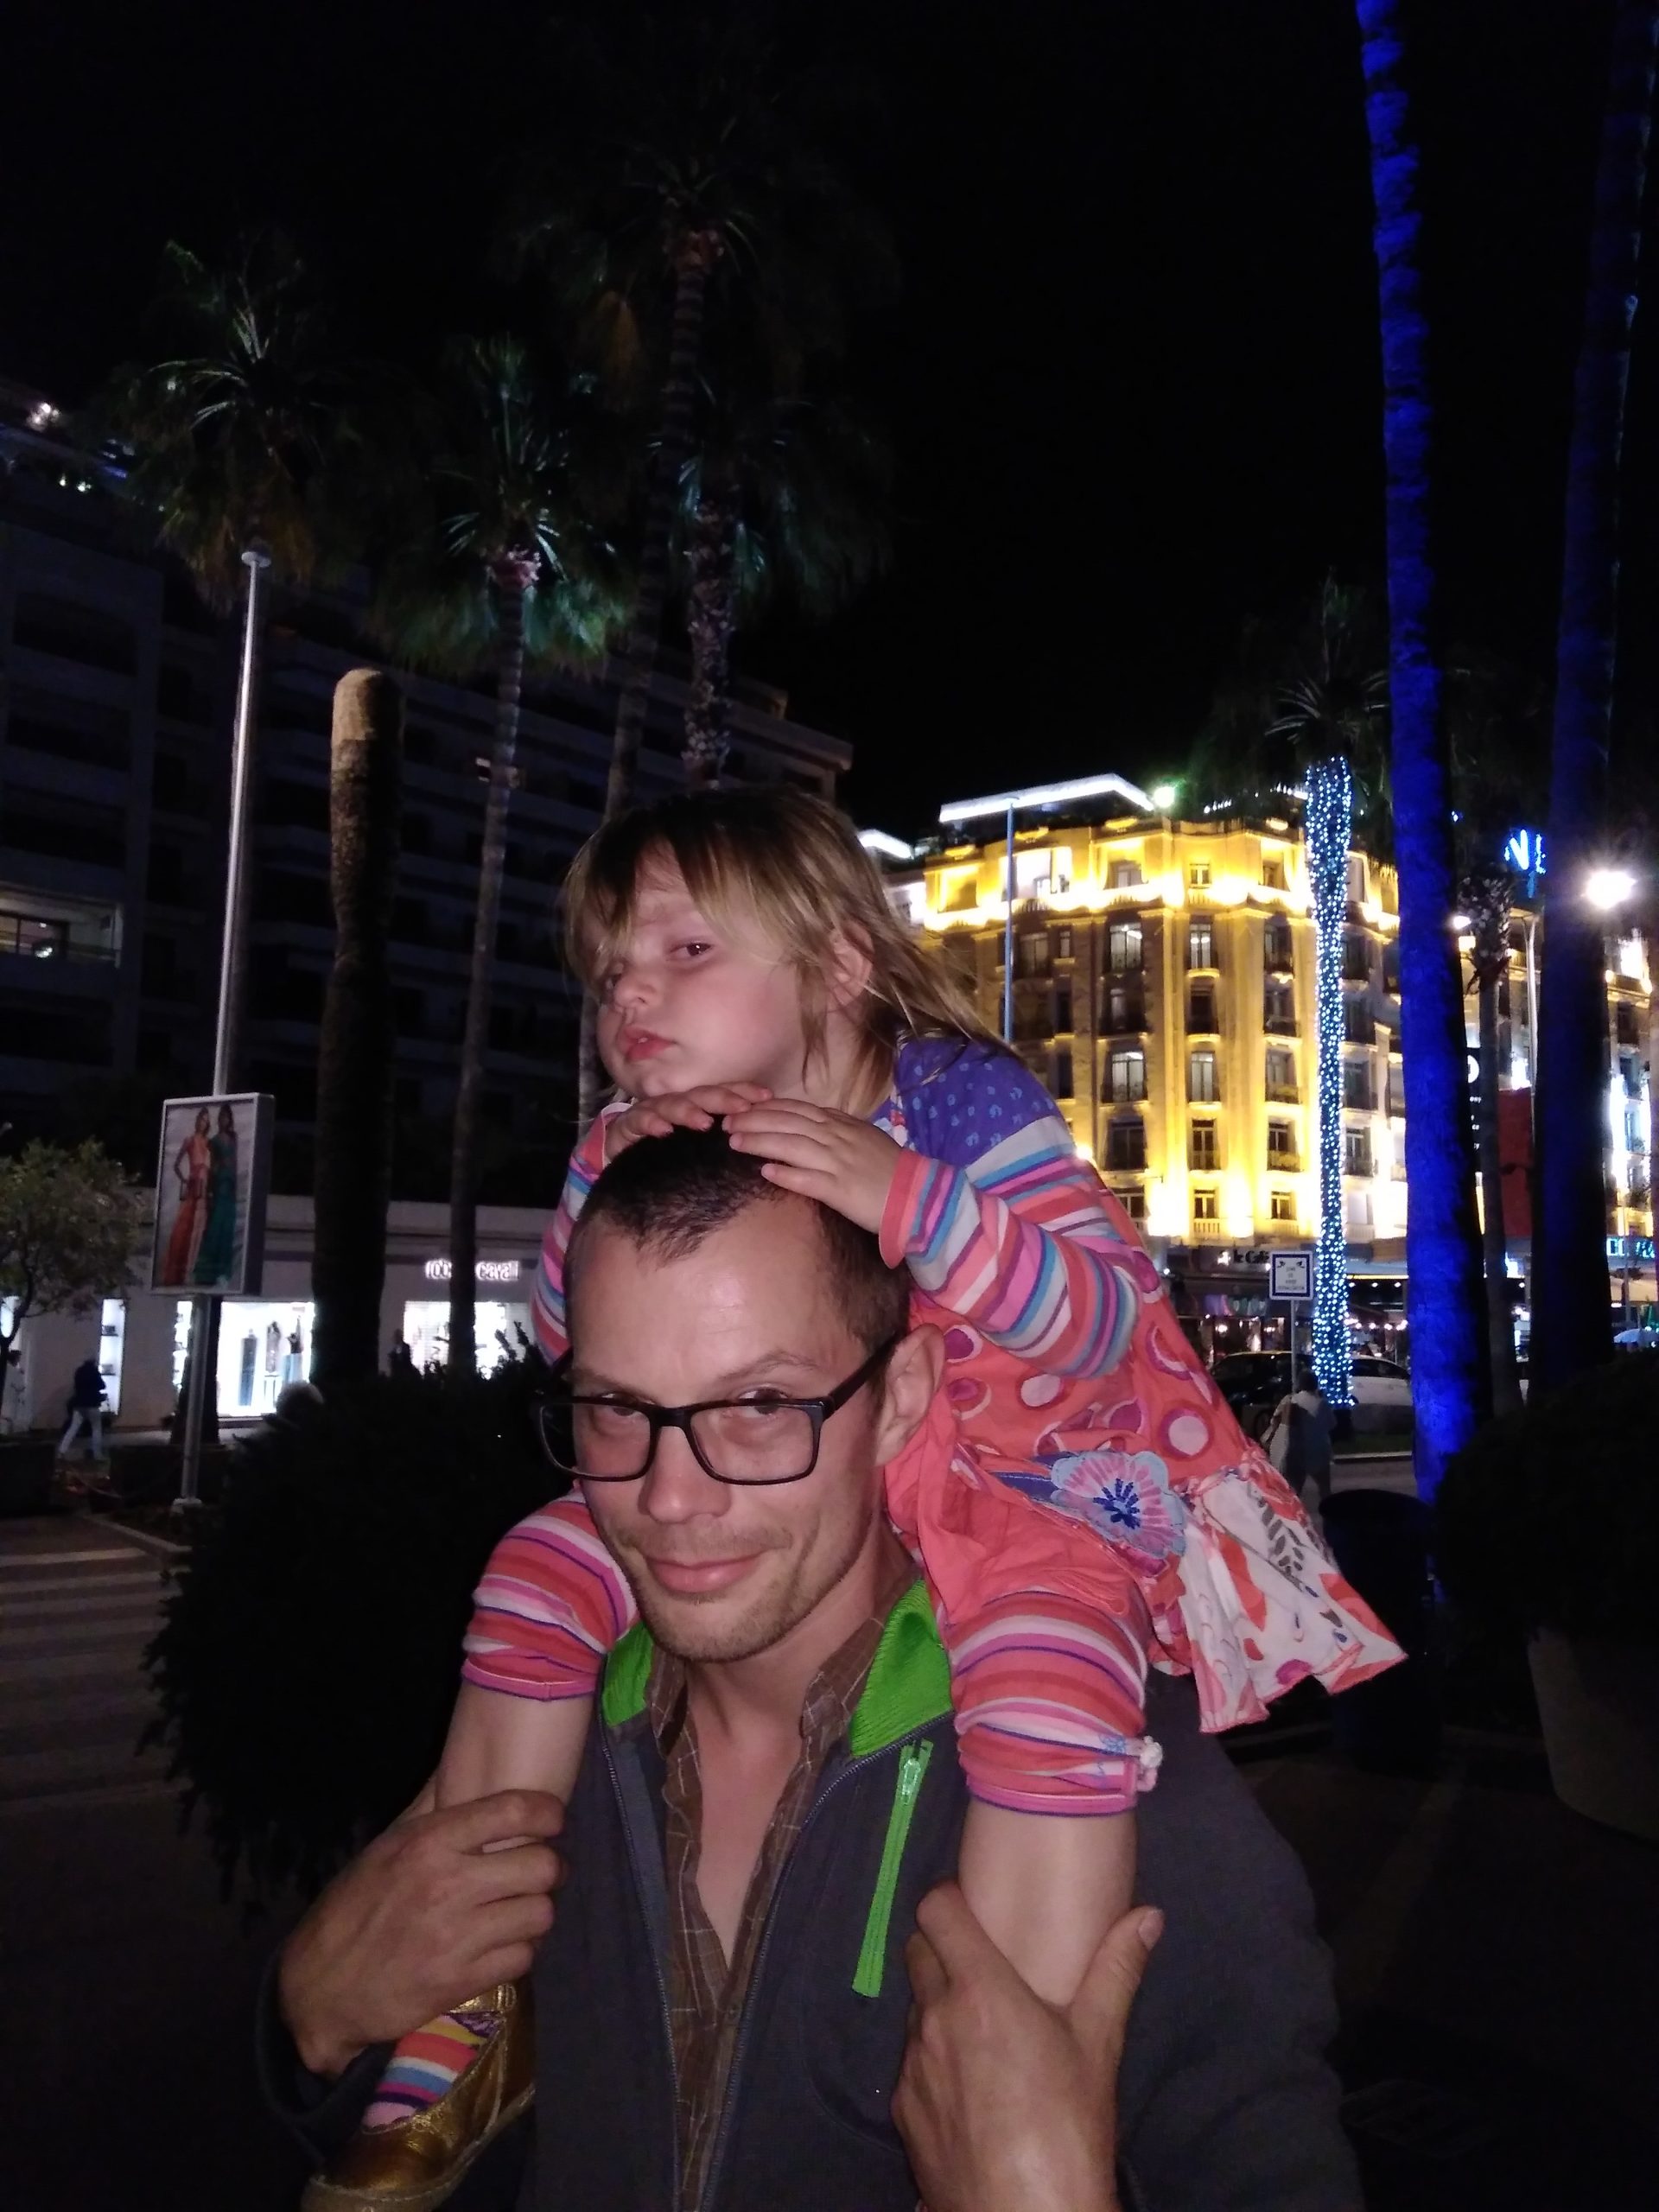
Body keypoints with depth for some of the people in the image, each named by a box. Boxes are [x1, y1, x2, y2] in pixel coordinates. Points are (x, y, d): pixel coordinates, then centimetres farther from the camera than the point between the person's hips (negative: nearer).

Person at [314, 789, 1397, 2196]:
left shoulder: (956, 1102, -17)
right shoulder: (639, 1140, 0)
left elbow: (1107, 1317, -25)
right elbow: (565, 1338, -2)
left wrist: (907, 1199, -39)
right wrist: (611, 1187, -19)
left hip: (1006, 1483, -5)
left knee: (1050, 1699, -33)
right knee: (539, 1571, -7)